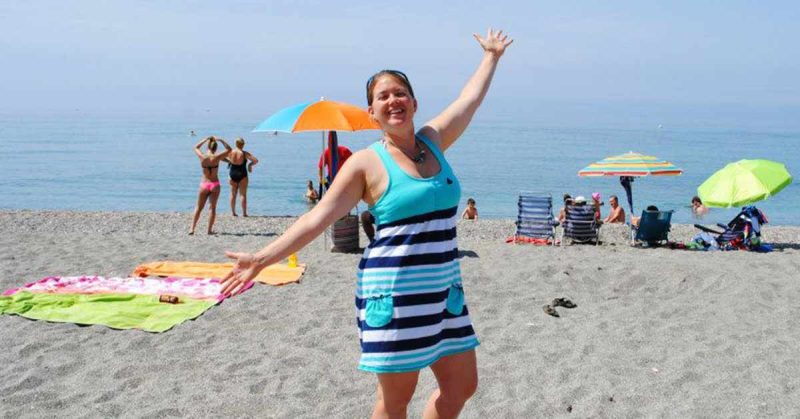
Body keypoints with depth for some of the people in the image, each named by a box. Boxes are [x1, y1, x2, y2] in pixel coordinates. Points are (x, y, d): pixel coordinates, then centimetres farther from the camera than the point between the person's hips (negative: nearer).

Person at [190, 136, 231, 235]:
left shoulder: (202, 157, -7)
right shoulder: (216, 157, -12)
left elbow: (196, 147, 15)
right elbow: (229, 149, 2)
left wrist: (206, 139, 16)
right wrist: (220, 140, 5)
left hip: (204, 185, 1)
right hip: (215, 184, -1)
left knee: (198, 208, 11)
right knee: (213, 208, 8)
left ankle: (192, 229, 6)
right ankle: (210, 230, 7)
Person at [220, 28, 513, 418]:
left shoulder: (434, 140, 8)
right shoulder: (366, 163, -7)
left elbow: (471, 97, 24)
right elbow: (317, 218, -10)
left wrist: (492, 56, 37)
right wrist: (261, 258, -18)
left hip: (444, 289, 6)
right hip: (394, 293, -6)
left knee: (462, 384, 12)